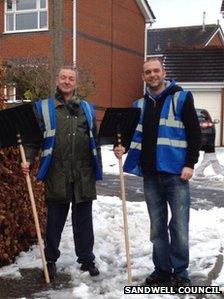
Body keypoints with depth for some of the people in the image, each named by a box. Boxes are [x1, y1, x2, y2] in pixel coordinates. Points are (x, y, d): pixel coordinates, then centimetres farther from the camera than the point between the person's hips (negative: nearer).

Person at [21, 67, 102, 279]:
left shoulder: (87, 108, 14)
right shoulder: (44, 108, 6)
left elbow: (95, 140, 15)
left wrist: (98, 168, 12)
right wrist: (28, 160, -11)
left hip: (84, 175, 2)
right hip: (56, 175, -2)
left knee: (83, 219, 10)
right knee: (54, 219, 8)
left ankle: (86, 259, 23)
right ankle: (50, 260, 23)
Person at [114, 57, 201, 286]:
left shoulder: (181, 97, 0)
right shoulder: (140, 104, 14)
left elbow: (194, 133, -3)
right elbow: (135, 134, 18)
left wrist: (190, 164, -10)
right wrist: (123, 147, -2)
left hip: (176, 172, -4)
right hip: (150, 173, 5)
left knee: (179, 225, -2)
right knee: (157, 226, 11)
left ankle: (180, 272, 12)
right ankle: (162, 270, 22)